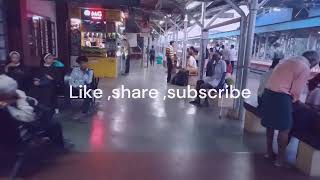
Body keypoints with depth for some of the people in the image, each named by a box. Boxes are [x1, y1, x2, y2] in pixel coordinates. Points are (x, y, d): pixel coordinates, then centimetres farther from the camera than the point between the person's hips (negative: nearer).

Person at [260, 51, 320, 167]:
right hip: (280, 96, -8)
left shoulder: (289, 60, 19)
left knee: (270, 125, 19)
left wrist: (295, 99, 24)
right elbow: (296, 91, -9)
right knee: (284, 128, 6)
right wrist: (296, 101, 13)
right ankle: (280, 159, 16)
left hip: (268, 92, 8)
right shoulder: (305, 68, -5)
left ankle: (269, 152, 33)